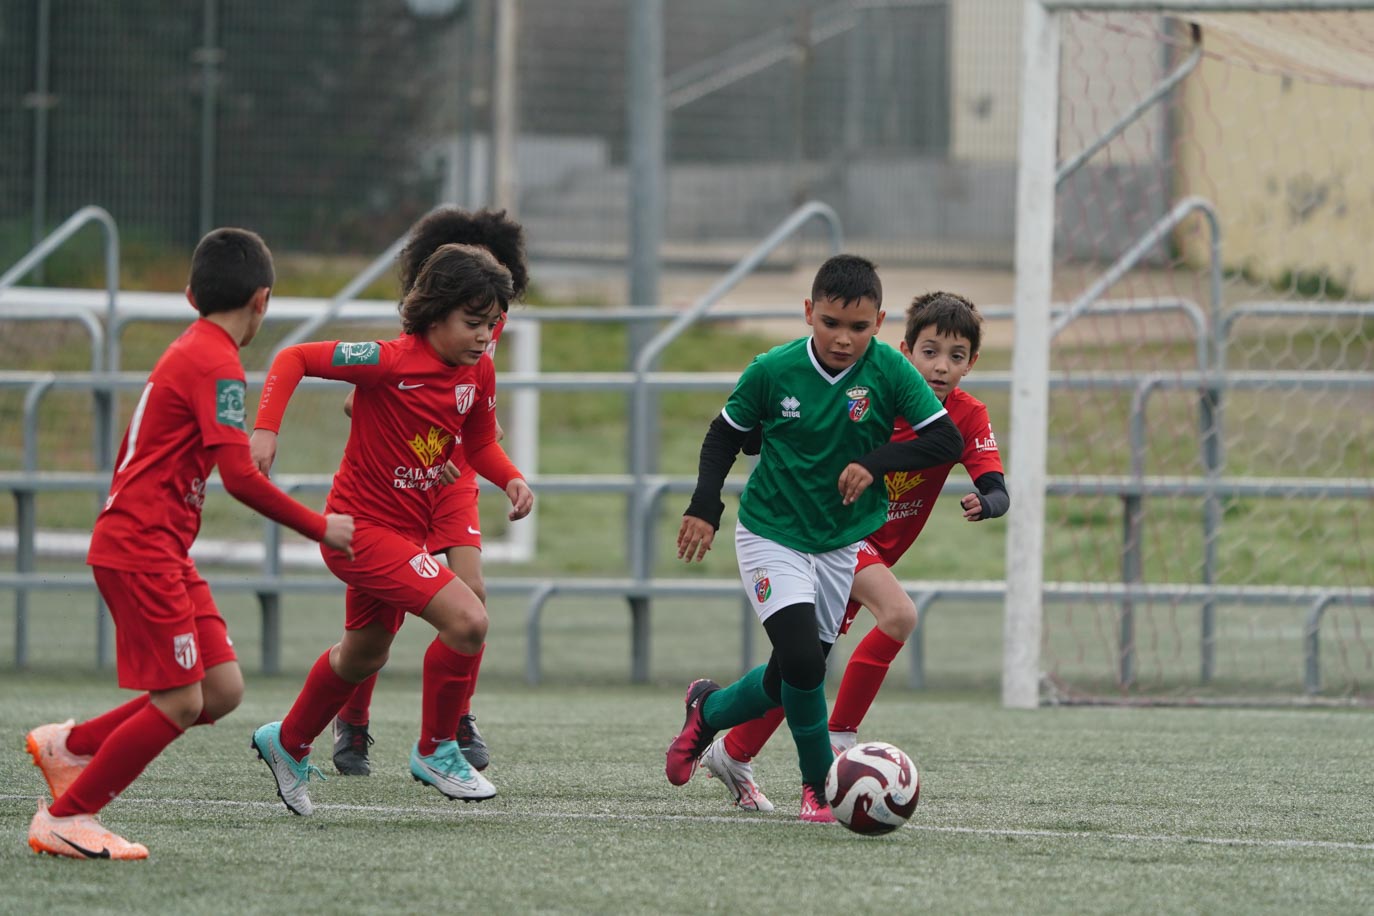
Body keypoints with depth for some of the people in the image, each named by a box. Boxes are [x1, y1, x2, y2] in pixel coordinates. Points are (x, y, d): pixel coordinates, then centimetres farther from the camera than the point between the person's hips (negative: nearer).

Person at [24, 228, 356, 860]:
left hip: (162, 552, 10)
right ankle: (64, 818, -2)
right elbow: (240, 476, -23)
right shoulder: (217, 365, -15)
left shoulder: (186, 352, 16)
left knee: (222, 690, 4)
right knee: (181, 703, -10)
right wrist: (320, 528, -15)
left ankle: (68, 747, 16)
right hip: (141, 551, -10)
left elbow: (131, 456, 25)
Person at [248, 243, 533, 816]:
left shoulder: (478, 372, -1)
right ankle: (435, 752, -4)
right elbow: (294, 359, -17)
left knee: (362, 656, 26)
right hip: (363, 527, -9)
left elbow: (480, 443, 14)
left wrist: (511, 479, -6)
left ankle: (288, 745, 49)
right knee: (468, 621, -22)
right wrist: (266, 429, -28)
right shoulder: (393, 361, -22)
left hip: (405, 530, 9)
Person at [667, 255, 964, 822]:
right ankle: (819, 785, -3)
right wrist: (705, 506, -8)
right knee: (802, 661, -20)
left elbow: (947, 440, -13)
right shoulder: (774, 370, -14)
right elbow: (725, 434, 2)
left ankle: (708, 710, 41)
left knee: (790, 680, 11)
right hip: (771, 535, -3)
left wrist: (876, 461, -25)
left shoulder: (889, 371, -13)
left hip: (839, 542, 3)